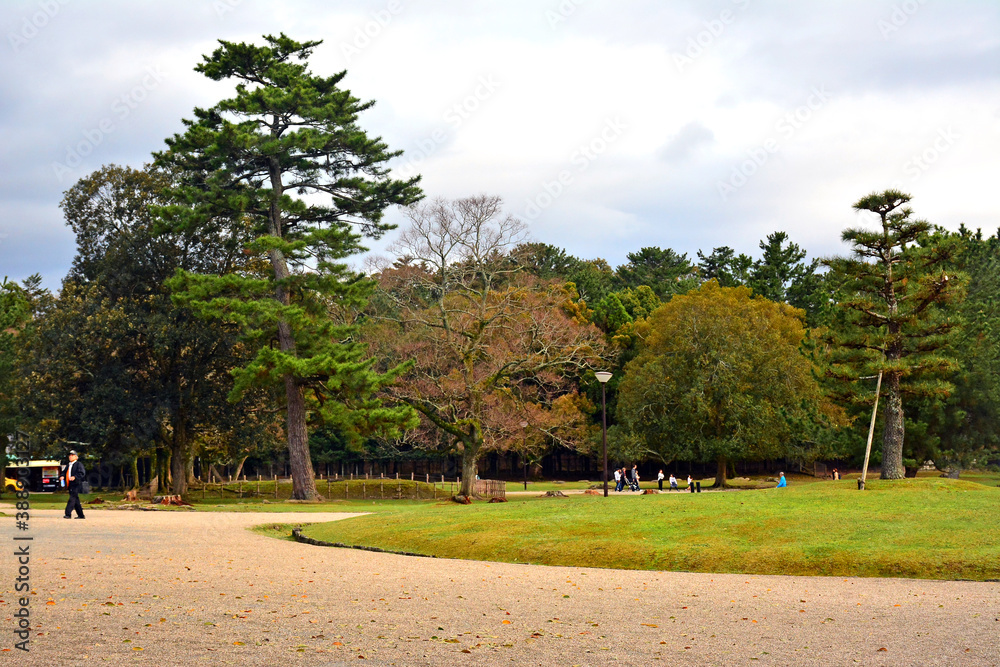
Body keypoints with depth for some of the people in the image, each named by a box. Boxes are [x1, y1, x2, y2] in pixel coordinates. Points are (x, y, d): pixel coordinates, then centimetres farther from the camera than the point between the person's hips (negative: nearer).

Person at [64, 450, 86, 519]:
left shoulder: (78, 464, -2)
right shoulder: (68, 465, 22)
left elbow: (82, 473, -13)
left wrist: (75, 477, -27)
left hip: (76, 485, -8)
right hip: (70, 485, 8)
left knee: (72, 499, -18)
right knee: (76, 501, 10)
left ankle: (68, 514, -24)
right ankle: (81, 515, 15)